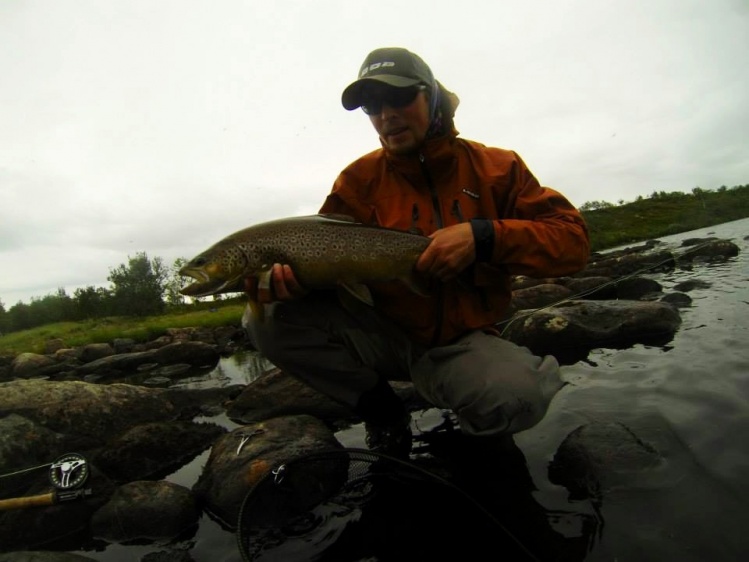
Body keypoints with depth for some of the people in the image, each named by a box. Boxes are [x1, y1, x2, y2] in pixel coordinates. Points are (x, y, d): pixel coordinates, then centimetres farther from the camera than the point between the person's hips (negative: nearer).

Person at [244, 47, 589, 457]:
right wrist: (294, 277, -29)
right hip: (383, 331, 2)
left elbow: (572, 240, -8)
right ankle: (383, 411, 0)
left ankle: (476, 425, 5)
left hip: (462, 340, -1)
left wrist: (483, 236, -25)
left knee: (518, 396, -35)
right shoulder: (358, 180, 1)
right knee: (269, 320, -19)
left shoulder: (495, 168, -1)